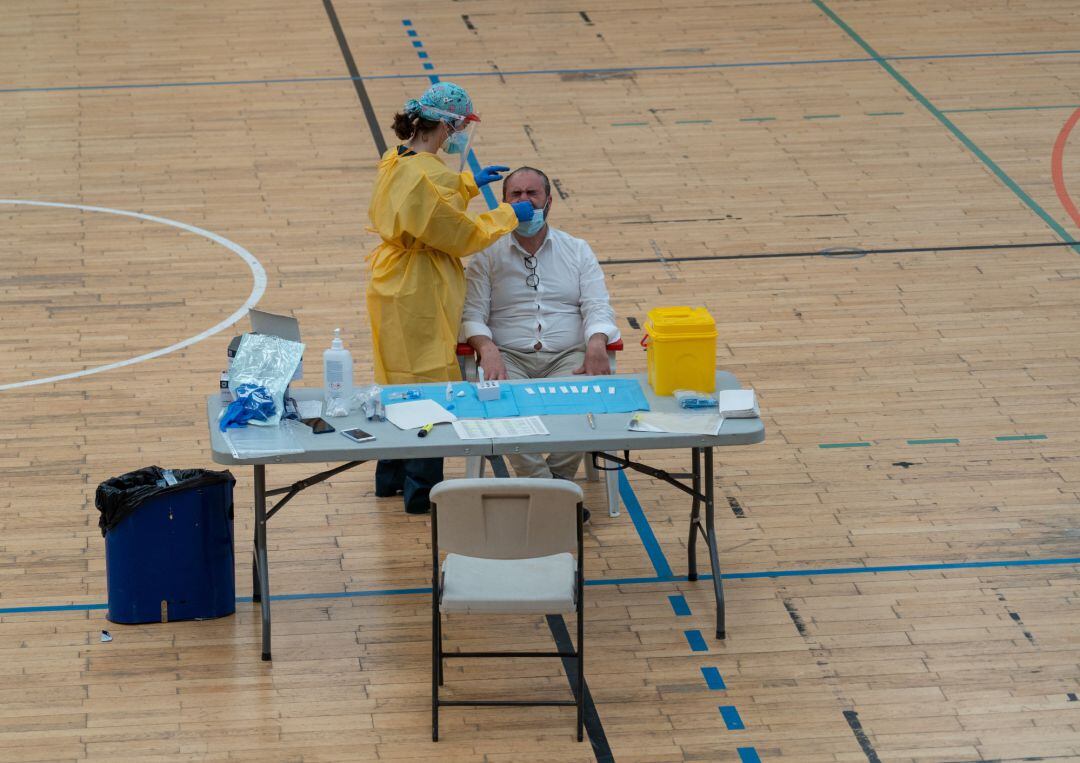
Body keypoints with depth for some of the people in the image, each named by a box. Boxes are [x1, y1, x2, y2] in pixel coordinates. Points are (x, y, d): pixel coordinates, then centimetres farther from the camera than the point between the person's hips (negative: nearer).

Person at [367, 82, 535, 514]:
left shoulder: (396, 162, 3)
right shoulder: (430, 176, -26)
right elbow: (463, 236, -19)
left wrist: (468, 183, 20)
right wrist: (508, 216, -7)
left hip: (392, 286, 10)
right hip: (421, 294, -10)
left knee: (401, 380, 21)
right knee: (429, 382, 1)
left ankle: (390, 478, 33)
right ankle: (422, 492, 9)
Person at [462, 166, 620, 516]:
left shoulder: (578, 251, 15)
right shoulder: (487, 256, 12)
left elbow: (598, 307, 6)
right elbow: (472, 316, 3)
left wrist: (597, 344, -17)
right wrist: (487, 348, -19)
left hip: (568, 356, 1)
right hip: (509, 357, -1)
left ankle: (558, 477, -16)